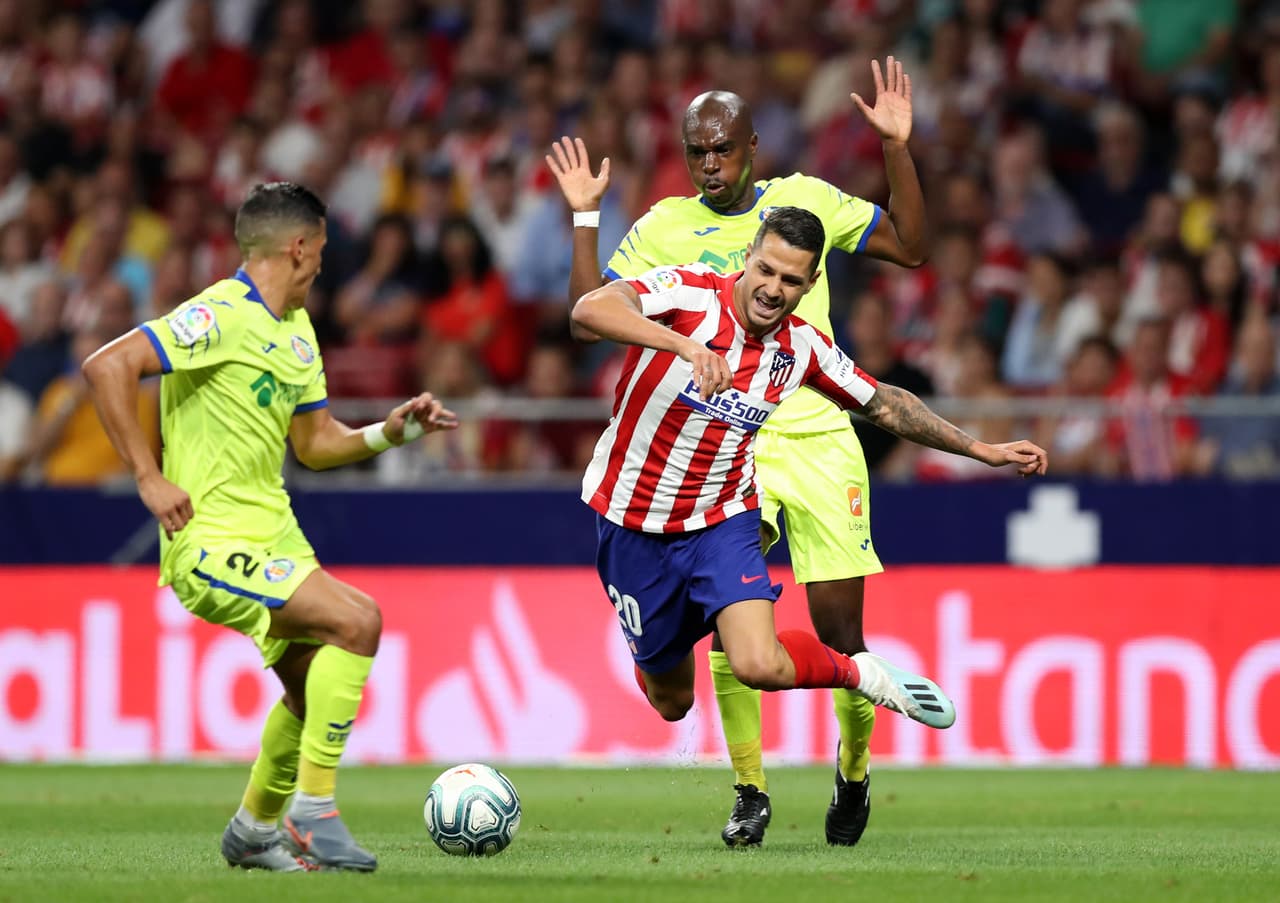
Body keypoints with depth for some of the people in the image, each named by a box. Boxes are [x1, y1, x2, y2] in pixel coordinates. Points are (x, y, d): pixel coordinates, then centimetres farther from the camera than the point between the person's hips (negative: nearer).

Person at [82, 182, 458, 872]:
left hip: (271, 529, 10)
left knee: (315, 681, 16)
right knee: (357, 621, -22)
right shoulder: (222, 316, -16)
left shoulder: (295, 330, 14)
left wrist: (391, 431, 3)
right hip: (212, 543, -10)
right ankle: (313, 809, -16)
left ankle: (254, 831, 35)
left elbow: (314, 444, 20)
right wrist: (148, 478, -24)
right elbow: (107, 366, -24)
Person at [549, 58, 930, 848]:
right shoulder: (663, 228, 6)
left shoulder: (804, 201, 7)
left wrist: (898, 149, -1)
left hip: (818, 435, 0)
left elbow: (911, 248, 8)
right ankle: (750, 792, -4)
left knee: (839, 626, -2)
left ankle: (854, 773, 23)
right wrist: (585, 219, -6)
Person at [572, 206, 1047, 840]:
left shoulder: (803, 349, -7)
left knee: (760, 665, -25)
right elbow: (590, 310, -39)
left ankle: (860, 674, 6)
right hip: (631, 524, -1)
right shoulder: (687, 294, -20)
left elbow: (885, 406, 10)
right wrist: (683, 343, -53)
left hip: (722, 521, 1)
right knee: (670, 701, 13)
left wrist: (982, 450, 10)